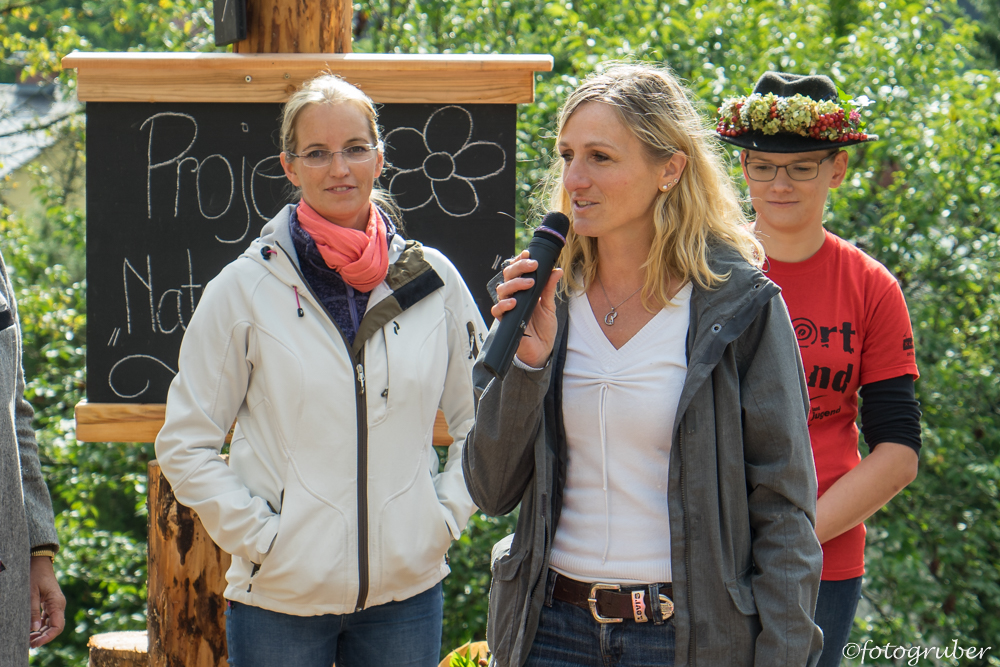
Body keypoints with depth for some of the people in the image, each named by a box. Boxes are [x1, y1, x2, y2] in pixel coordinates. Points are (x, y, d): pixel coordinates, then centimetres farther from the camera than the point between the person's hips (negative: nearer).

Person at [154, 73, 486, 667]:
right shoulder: (246, 288, -2)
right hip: (281, 596, -2)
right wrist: (258, 535, -7)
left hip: (407, 590, 2)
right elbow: (185, 444, 1)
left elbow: (482, 424, 13)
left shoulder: (431, 279, 4)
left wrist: (444, 518, 2)